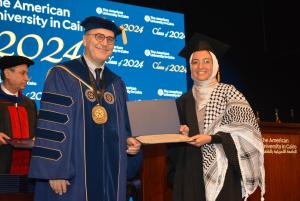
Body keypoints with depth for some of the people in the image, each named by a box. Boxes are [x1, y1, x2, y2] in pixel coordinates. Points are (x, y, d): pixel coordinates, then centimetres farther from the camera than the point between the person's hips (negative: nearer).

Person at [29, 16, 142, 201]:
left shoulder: (117, 84, 14)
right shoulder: (61, 75, -2)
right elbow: (50, 125, -10)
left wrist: (129, 142, -3)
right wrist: (55, 172, -16)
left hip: (111, 174, 5)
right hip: (72, 173, -5)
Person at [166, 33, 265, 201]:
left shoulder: (228, 92, 1)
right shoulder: (184, 101, 11)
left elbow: (245, 129, -7)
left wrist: (211, 138, -17)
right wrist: (182, 133, -7)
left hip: (222, 169, -3)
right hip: (191, 172, 3)